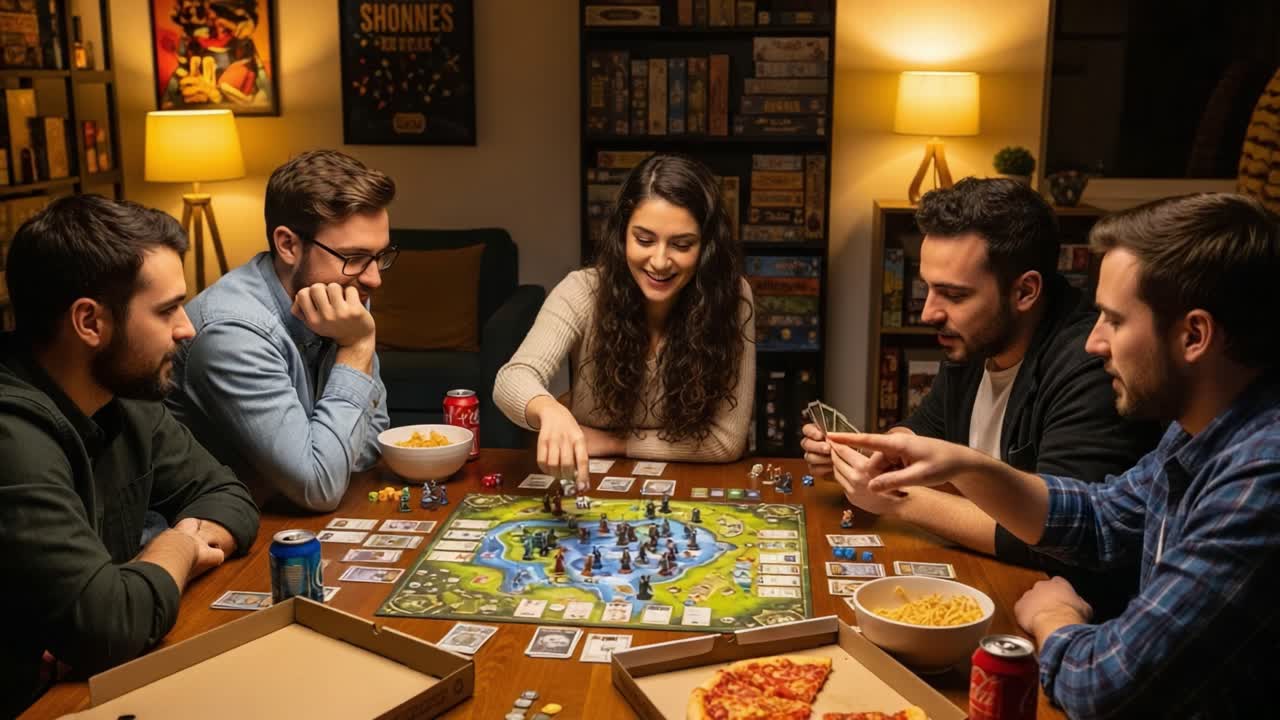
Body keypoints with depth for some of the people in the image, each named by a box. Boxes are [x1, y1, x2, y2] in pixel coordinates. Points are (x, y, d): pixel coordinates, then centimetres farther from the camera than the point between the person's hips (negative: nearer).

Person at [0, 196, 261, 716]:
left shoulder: (124, 395, 0)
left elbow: (225, 494, 9)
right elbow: (106, 627, -31)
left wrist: (191, 541, -13)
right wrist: (178, 548, -12)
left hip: (97, 678, 7)